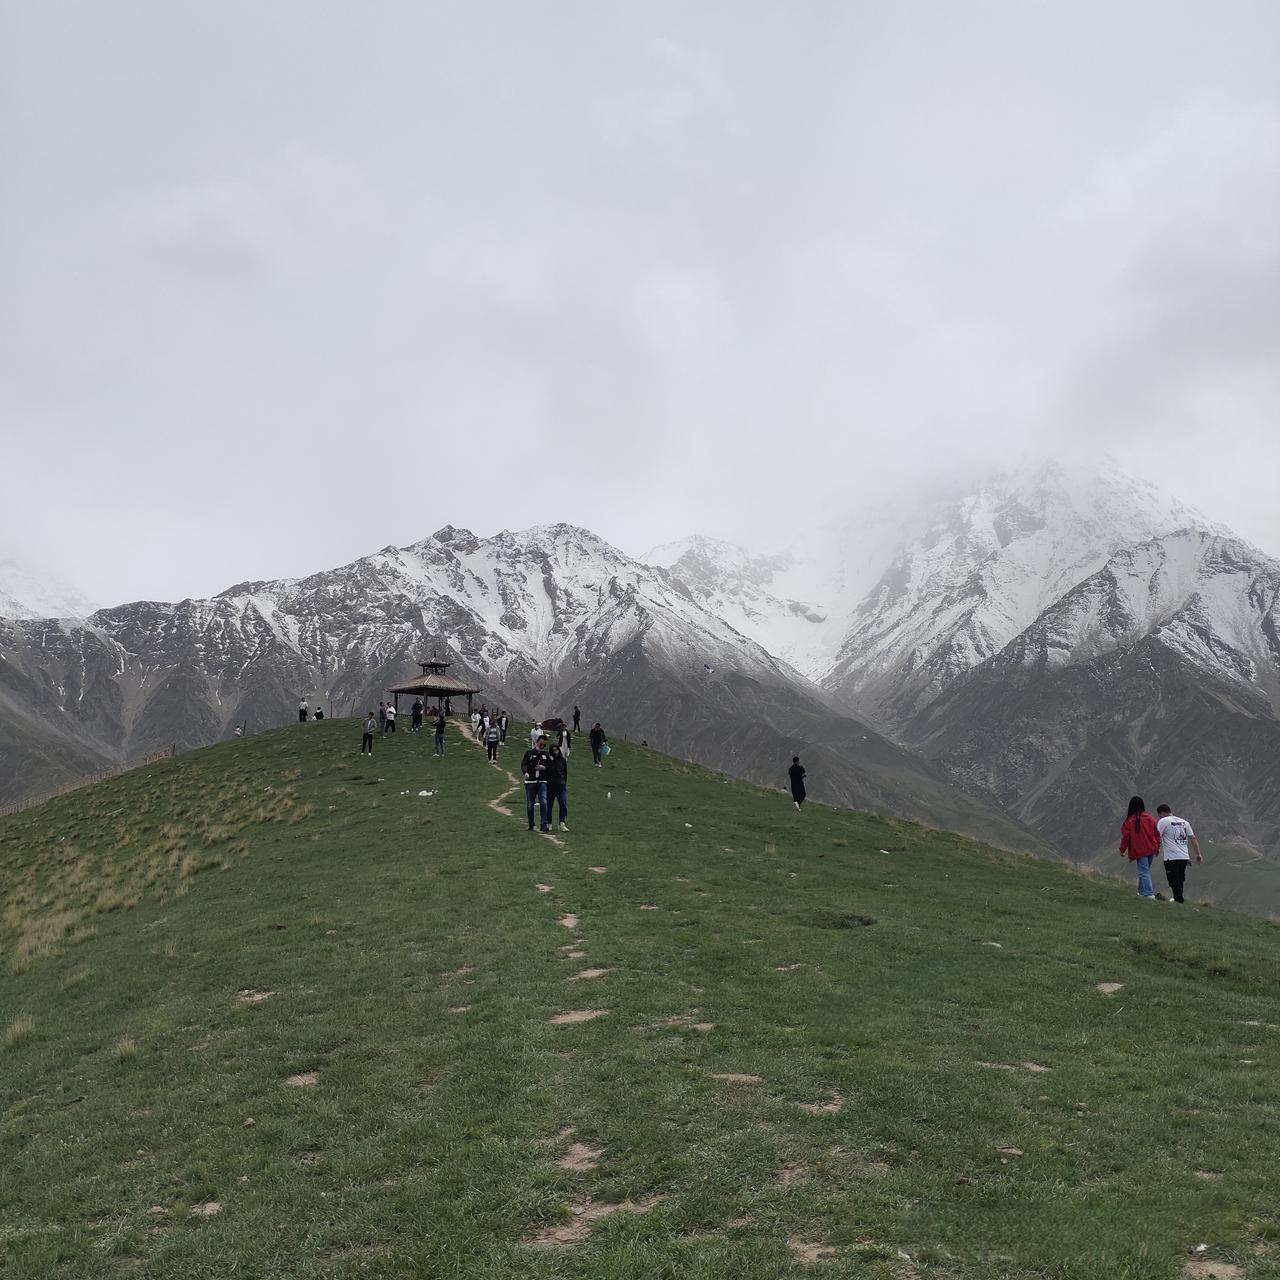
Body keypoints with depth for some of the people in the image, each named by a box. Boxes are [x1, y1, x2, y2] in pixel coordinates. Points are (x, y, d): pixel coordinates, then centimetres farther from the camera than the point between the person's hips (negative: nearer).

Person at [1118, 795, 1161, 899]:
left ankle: (1148, 893, -14)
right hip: (1151, 849, 5)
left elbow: (1125, 837, -6)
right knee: (1146, 870, 19)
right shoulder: (1150, 818, 2)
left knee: (1144, 872, -4)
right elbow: (1157, 834, 8)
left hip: (1139, 851, -5)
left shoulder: (1129, 821, -11)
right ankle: (1141, 891, 26)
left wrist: (1122, 850, 6)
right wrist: (1157, 847, 21)